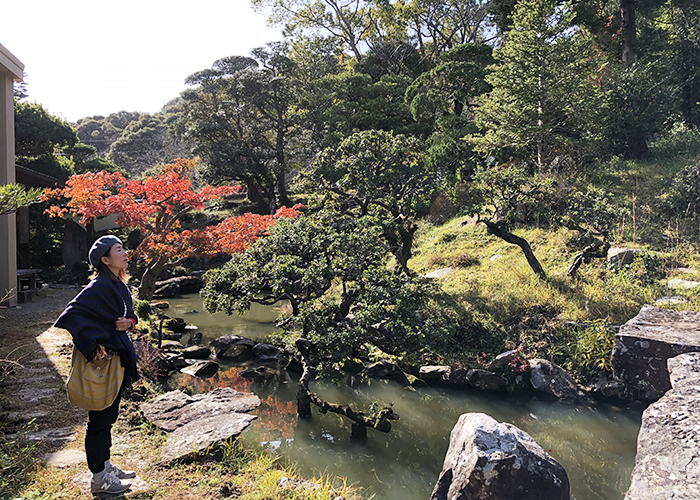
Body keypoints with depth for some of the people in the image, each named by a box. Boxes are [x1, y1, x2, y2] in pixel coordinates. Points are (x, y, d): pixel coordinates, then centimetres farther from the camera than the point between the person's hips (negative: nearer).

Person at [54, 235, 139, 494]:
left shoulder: (120, 286, 9)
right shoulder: (99, 287, -19)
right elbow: (73, 314, -27)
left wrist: (129, 322, -5)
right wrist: (92, 346, -31)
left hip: (118, 359, 9)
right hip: (102, 361, -9)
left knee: (108, 415, 20)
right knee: (99, 419, 5)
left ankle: (106, 466, 36)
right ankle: (99, 478, 19)